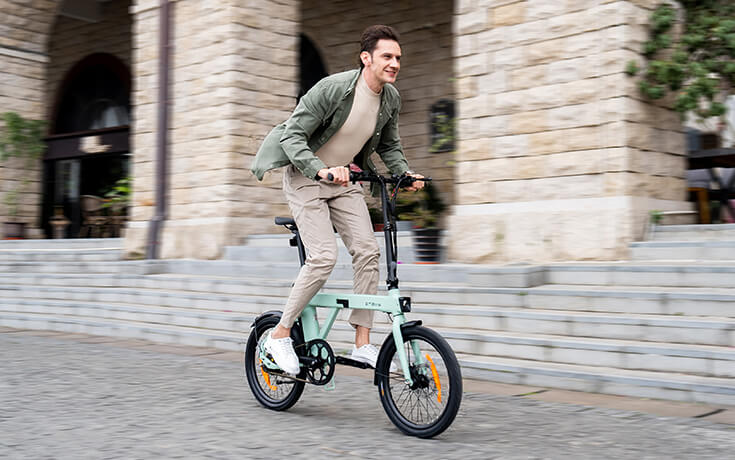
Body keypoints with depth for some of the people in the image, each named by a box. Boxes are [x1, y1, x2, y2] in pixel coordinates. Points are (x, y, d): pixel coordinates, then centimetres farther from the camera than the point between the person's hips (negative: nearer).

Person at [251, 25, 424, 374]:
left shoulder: (391, 98, -3)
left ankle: (362, 344, 0)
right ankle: (280, 335, -2)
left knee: (367, 251, -8)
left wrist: (405, 173, -6)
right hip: (306, 177, -6)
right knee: (324, 257, -18)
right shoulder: (333, 88, -23)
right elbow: (292, 136, -23)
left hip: (344, 179, 6)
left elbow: (389, 145, 12)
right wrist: (321, 171, -37)